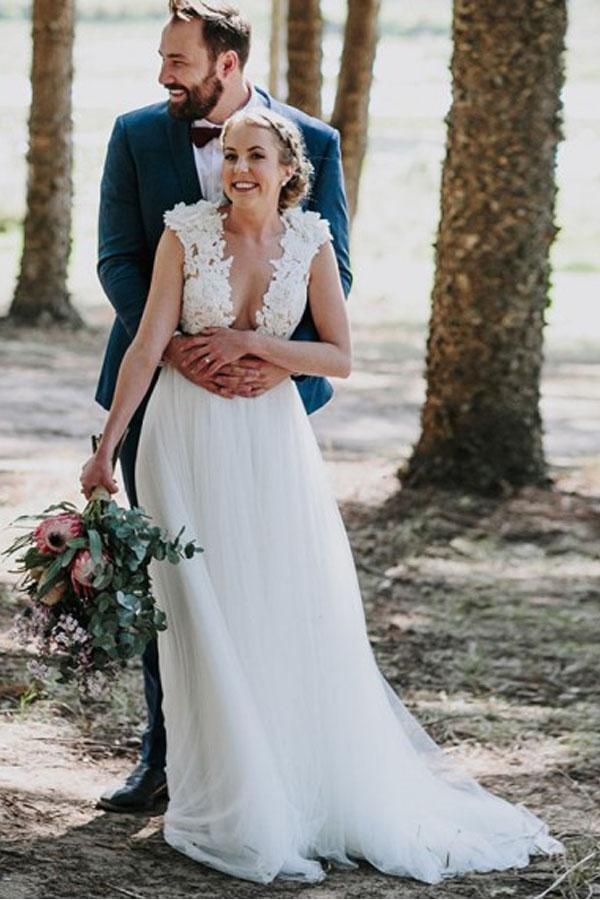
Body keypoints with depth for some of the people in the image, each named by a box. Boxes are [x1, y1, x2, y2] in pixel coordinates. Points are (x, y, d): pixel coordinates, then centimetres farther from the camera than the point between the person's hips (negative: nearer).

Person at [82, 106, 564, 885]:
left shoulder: (310, 242, -1)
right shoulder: (187, 232, -7)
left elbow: (340, 357, -2)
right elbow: (148, 345, -9)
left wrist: (253, 342, -13)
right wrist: (106, 447, -12)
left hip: (274, 440, 2)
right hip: (192, 438, -2)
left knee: (303, 615, 3)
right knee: (209, 616, -1)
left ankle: (324, 792, 18)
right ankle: (233, 804, 10)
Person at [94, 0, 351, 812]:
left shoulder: (313, 144, -3)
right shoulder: (137, 136, 0)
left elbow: (334, 271, -5)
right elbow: (117, 259, -5)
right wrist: (170, 345, -21)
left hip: (267, 391, -1)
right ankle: (166, 754, 19)